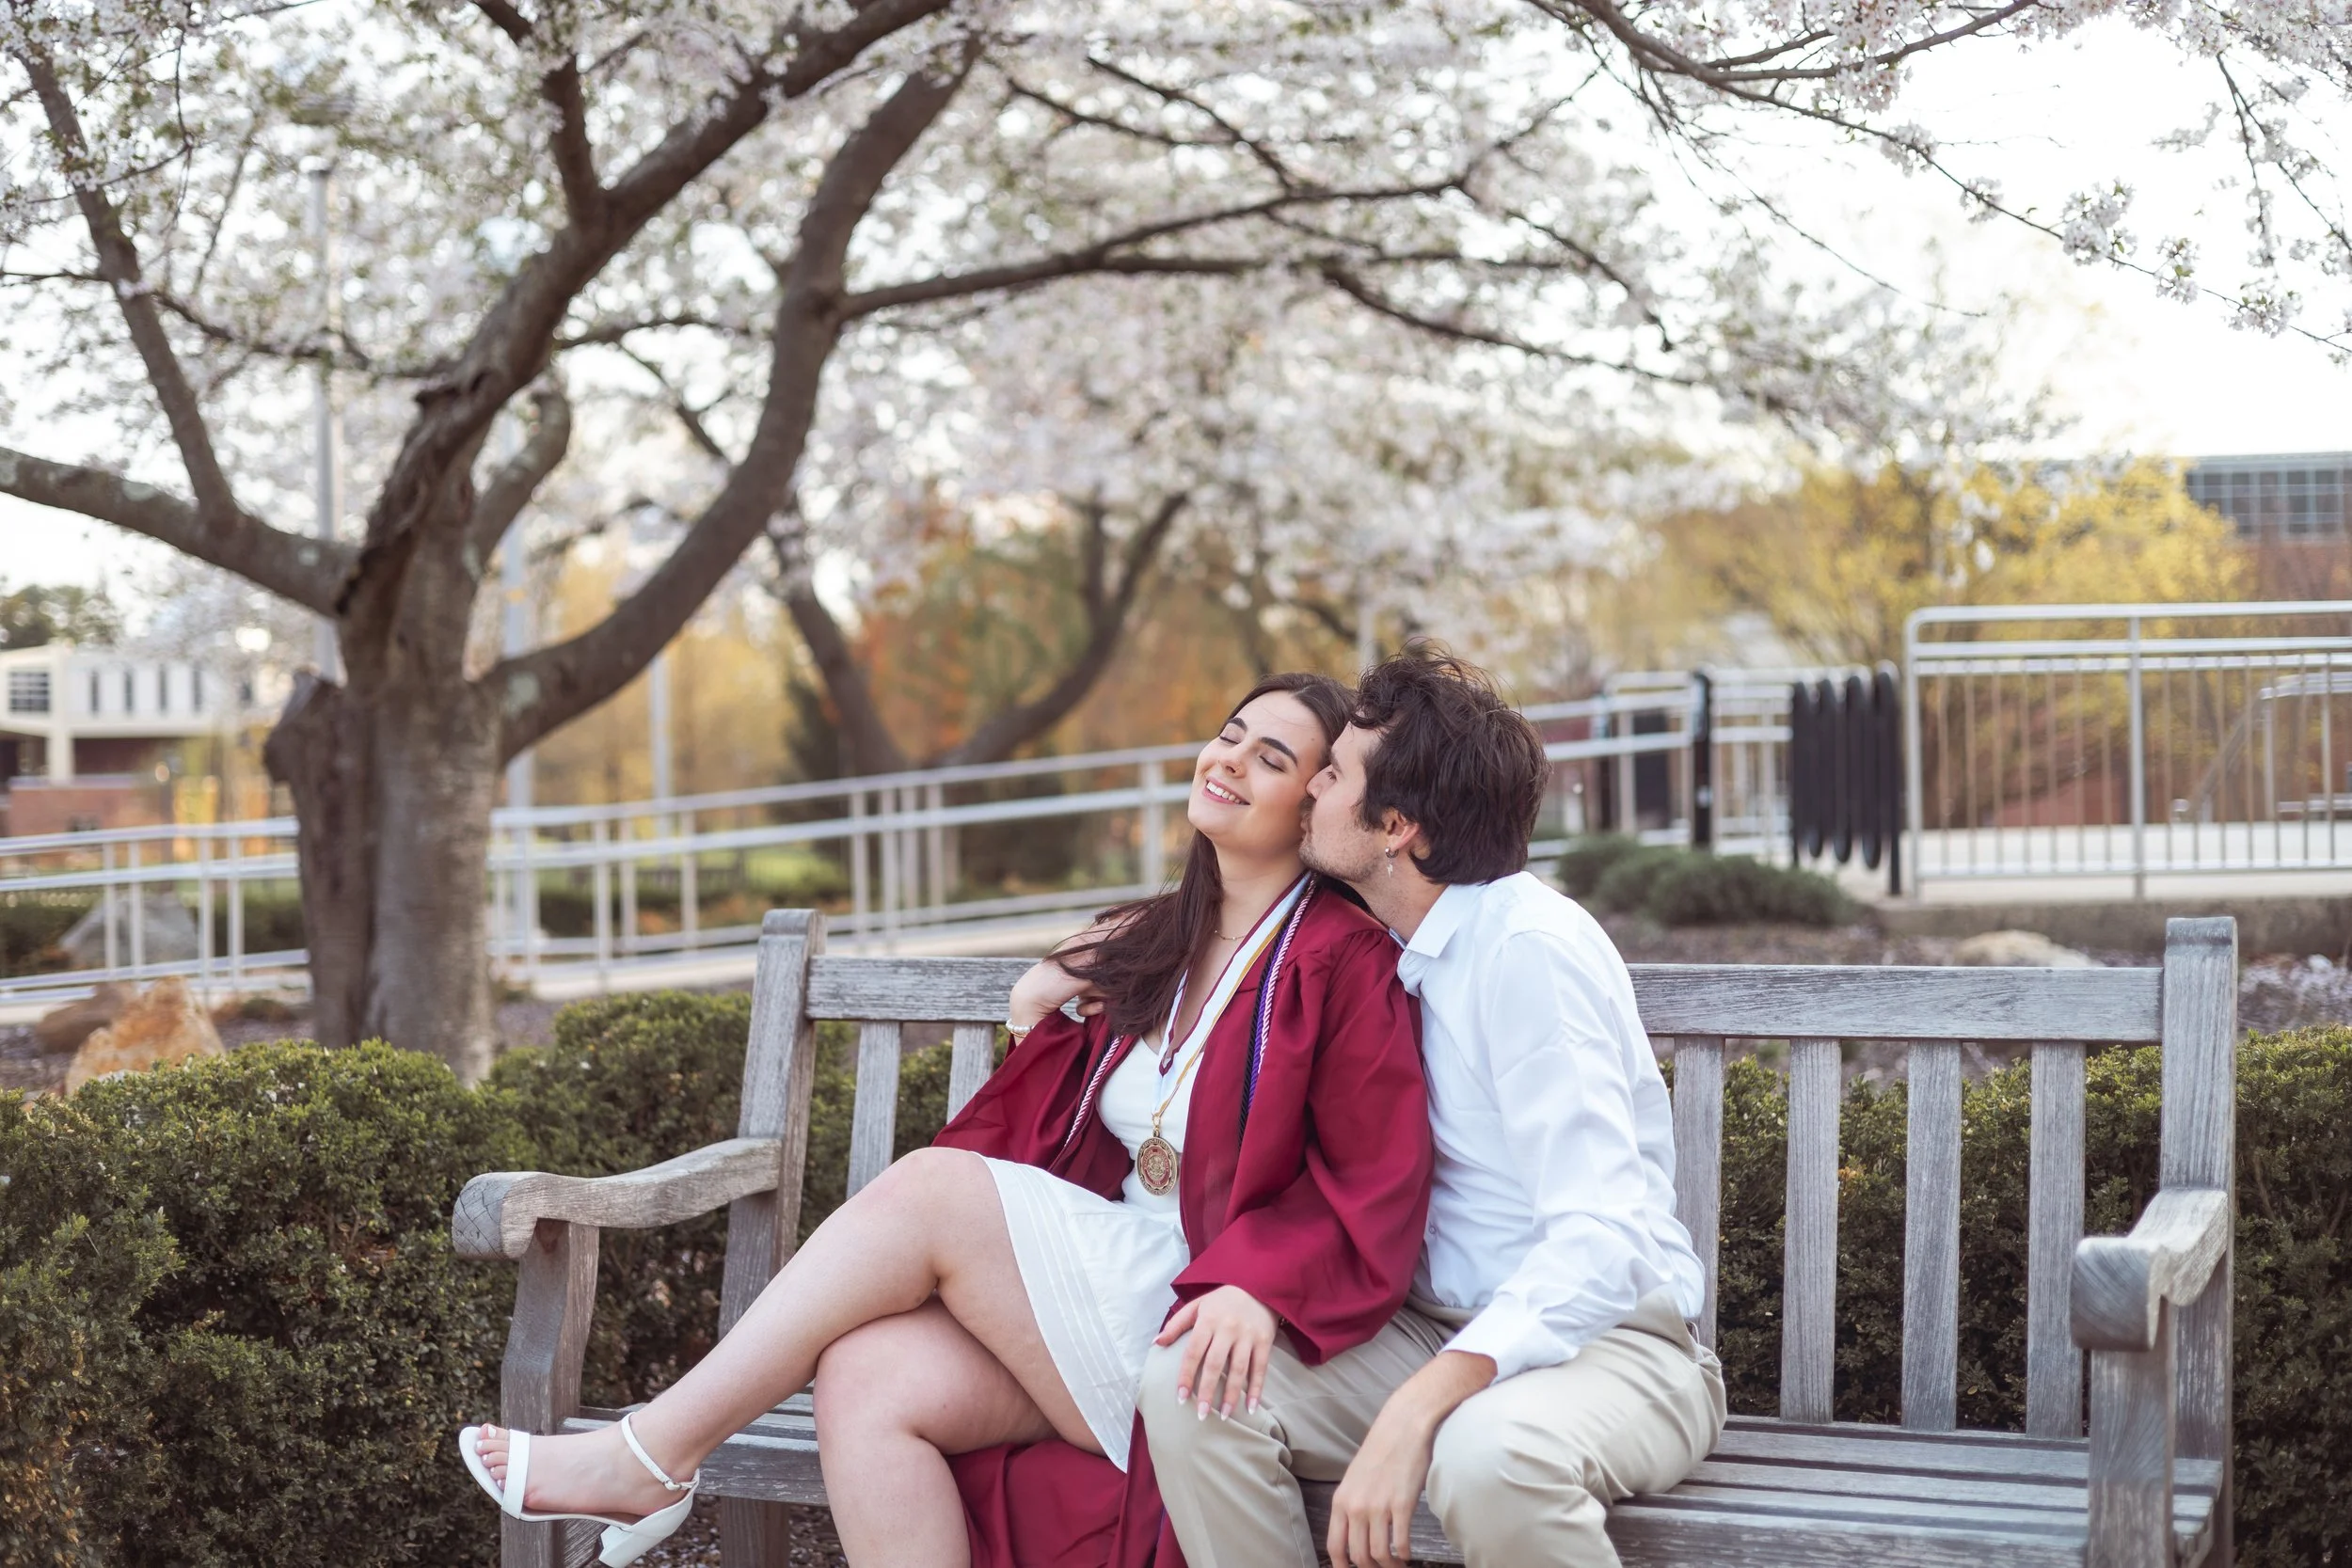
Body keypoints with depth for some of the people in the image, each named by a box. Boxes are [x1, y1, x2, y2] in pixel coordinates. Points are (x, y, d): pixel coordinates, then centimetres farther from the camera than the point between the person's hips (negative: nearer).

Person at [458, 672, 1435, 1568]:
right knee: (866, 1377, -22)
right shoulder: (1155, 942, 18)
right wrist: (1038, 1016, 3)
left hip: (1192, 1326, -7)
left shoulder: (1343, 964, -5)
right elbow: (1054, 1142, 20)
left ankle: (649, 1460, -13)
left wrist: (1257, 1286, -29)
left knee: (932, 1185, -21)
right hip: (1101, 1289, 7)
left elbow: (1374, 1198, -13)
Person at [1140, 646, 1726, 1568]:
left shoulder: (1529, 949, -16)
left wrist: (1415, 1412, -33)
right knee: (1188, 1382, -15)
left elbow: (1601, 1242, -24)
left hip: (1603, 1341, -7)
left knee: (1487, 1456, -38)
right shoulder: (1381, 951, 8)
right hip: (1442, 1337, 7)